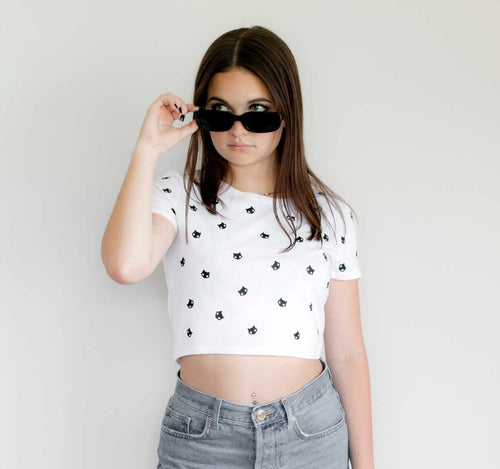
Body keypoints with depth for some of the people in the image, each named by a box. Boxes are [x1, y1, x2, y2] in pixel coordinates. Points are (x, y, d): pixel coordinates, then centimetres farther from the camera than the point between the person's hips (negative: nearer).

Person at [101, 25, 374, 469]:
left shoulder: (331, 214, 1)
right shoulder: (179, 196, -1)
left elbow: (347, 353, 3)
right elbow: (126, 265, -24)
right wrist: (148, 149, -17)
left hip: (311, 432, 1)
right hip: (200, 433, 0)